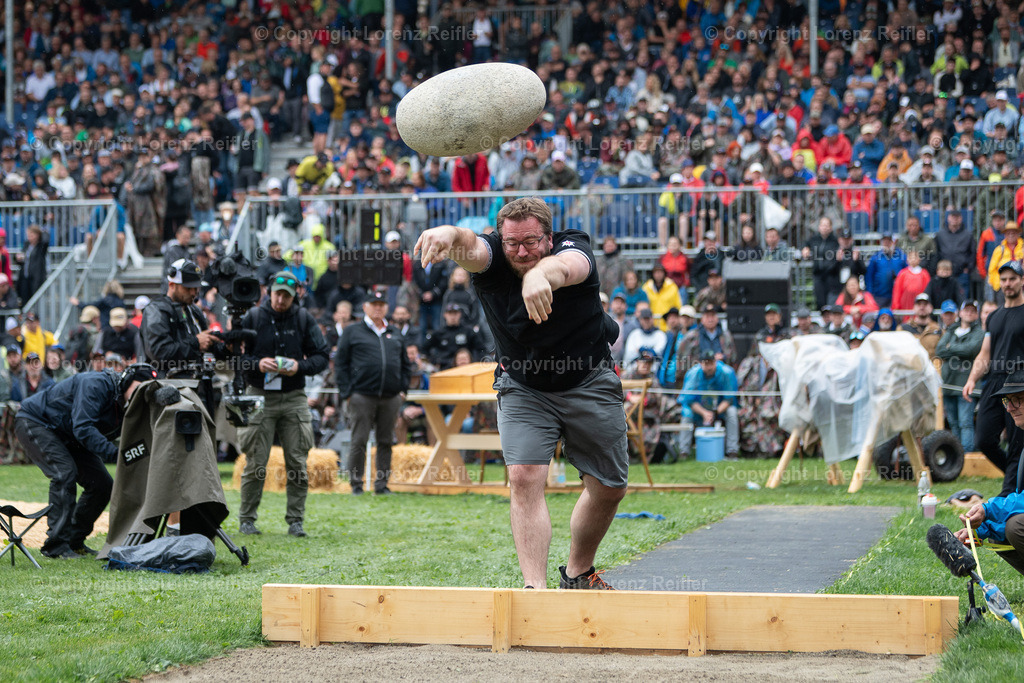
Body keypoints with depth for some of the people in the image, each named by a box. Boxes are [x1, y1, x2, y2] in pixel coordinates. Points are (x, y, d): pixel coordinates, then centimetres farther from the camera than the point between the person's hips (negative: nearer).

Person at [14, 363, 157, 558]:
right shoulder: (97, 385, -30)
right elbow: (82, 428, -38)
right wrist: (114, 453, -46)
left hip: (67, 437, 9)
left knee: (103, 485, 0)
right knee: (65, 472, -27)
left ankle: (73, 541, 11)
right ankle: (55, 545, -25)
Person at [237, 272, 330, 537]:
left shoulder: (304, 319, 5)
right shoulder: (252, 317, 1)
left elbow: (322, 356, 6)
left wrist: (300, 367, -12)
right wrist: (257, 365, -16)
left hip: (294, 399, 2)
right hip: (260, 397, -2)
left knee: (297, 463, 1)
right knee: (256, 463, -2)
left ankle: (295, 520, 8)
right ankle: (246, 519, 8)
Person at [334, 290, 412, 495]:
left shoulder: (395, 335, 17)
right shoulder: (353, 332, 5)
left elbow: (406, 364, 23)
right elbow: (340, 363, 2)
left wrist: (403, 389, 10)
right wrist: (346, 392, -5)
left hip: (391, 398, 4)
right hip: (362, 396, -4)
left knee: (386, 441, 5)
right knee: (359, 440, -4)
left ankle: (382, 484, 12)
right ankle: (356, 484, 3)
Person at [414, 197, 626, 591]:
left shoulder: (572, 249, -23)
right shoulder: (493, 259, -17)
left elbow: (567, 265, -48)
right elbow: (469, 248, -41)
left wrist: (540, 274, -73)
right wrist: (449, 234, -67)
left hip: (589, 384, 0)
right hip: (522, 388, 0)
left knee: (609, 489, 7)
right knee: (524, 477, -20)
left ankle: (577, 573, 30)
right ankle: (535, 587, -21)